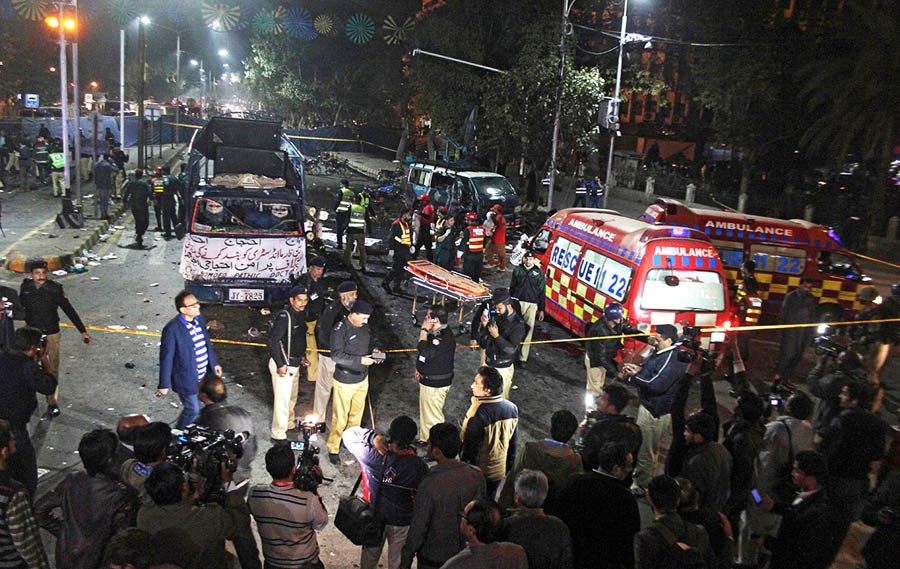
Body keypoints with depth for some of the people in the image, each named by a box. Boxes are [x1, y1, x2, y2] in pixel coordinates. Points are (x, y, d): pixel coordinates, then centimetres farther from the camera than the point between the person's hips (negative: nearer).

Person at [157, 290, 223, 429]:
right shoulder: (172, 329, -26)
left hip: (204, 375, 7)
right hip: (187, 379, -7)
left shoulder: (199, 318, -5)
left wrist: (214, 363, 16)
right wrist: (164, 385, -13)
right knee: (193, 410, 9)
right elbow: (166, 358, -19)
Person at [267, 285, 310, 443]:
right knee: (282, 399, -3)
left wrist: (302, 355, 15)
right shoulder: (284, 316, -22)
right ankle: (278, 434, 8)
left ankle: (289, 423, 42)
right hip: (282, 365, -9)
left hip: (295, 364, 9)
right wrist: (280, 365, -23)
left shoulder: (301, 314, 6)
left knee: (292, 397, 23)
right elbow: (273, 340, -24)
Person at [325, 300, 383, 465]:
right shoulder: (340, 330, -22)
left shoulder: (364, 326, 0)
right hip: (345, 381, -7)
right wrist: (361, 360, -30)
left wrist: (374, 350, -5)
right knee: (340, 417, 2)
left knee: (357, 413, 21)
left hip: (362, 378, 7)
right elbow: (336, 355, -27)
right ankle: (333, 448, 18)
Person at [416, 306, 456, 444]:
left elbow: (425, 353, -36)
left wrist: (424, 331, -30)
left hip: (435, 383, -10)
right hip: (428, 379, 10)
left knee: (433, 416, 2)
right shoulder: (436, 332, 3)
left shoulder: (444, 337, -29)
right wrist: (420, 369, 22)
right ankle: (425, 438, 41)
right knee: (425, 410, 24)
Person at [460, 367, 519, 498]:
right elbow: (514, 443, 3)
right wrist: (509, 467, 15)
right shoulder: (512, 408, -9)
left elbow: (470, 448, -22)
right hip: (499, 471, 5)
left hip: (478, 472, -5)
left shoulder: (478, 415, -31)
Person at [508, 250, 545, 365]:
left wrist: (541, 309, 4)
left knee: (528, 331, -2)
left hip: (532, 305, -1)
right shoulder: (517, 270, 7)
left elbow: (542, 292, 6)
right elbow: (512, 288, 13)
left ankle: (523, 358, 2)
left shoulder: (539, 273, 4)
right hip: (517, 303, 1)